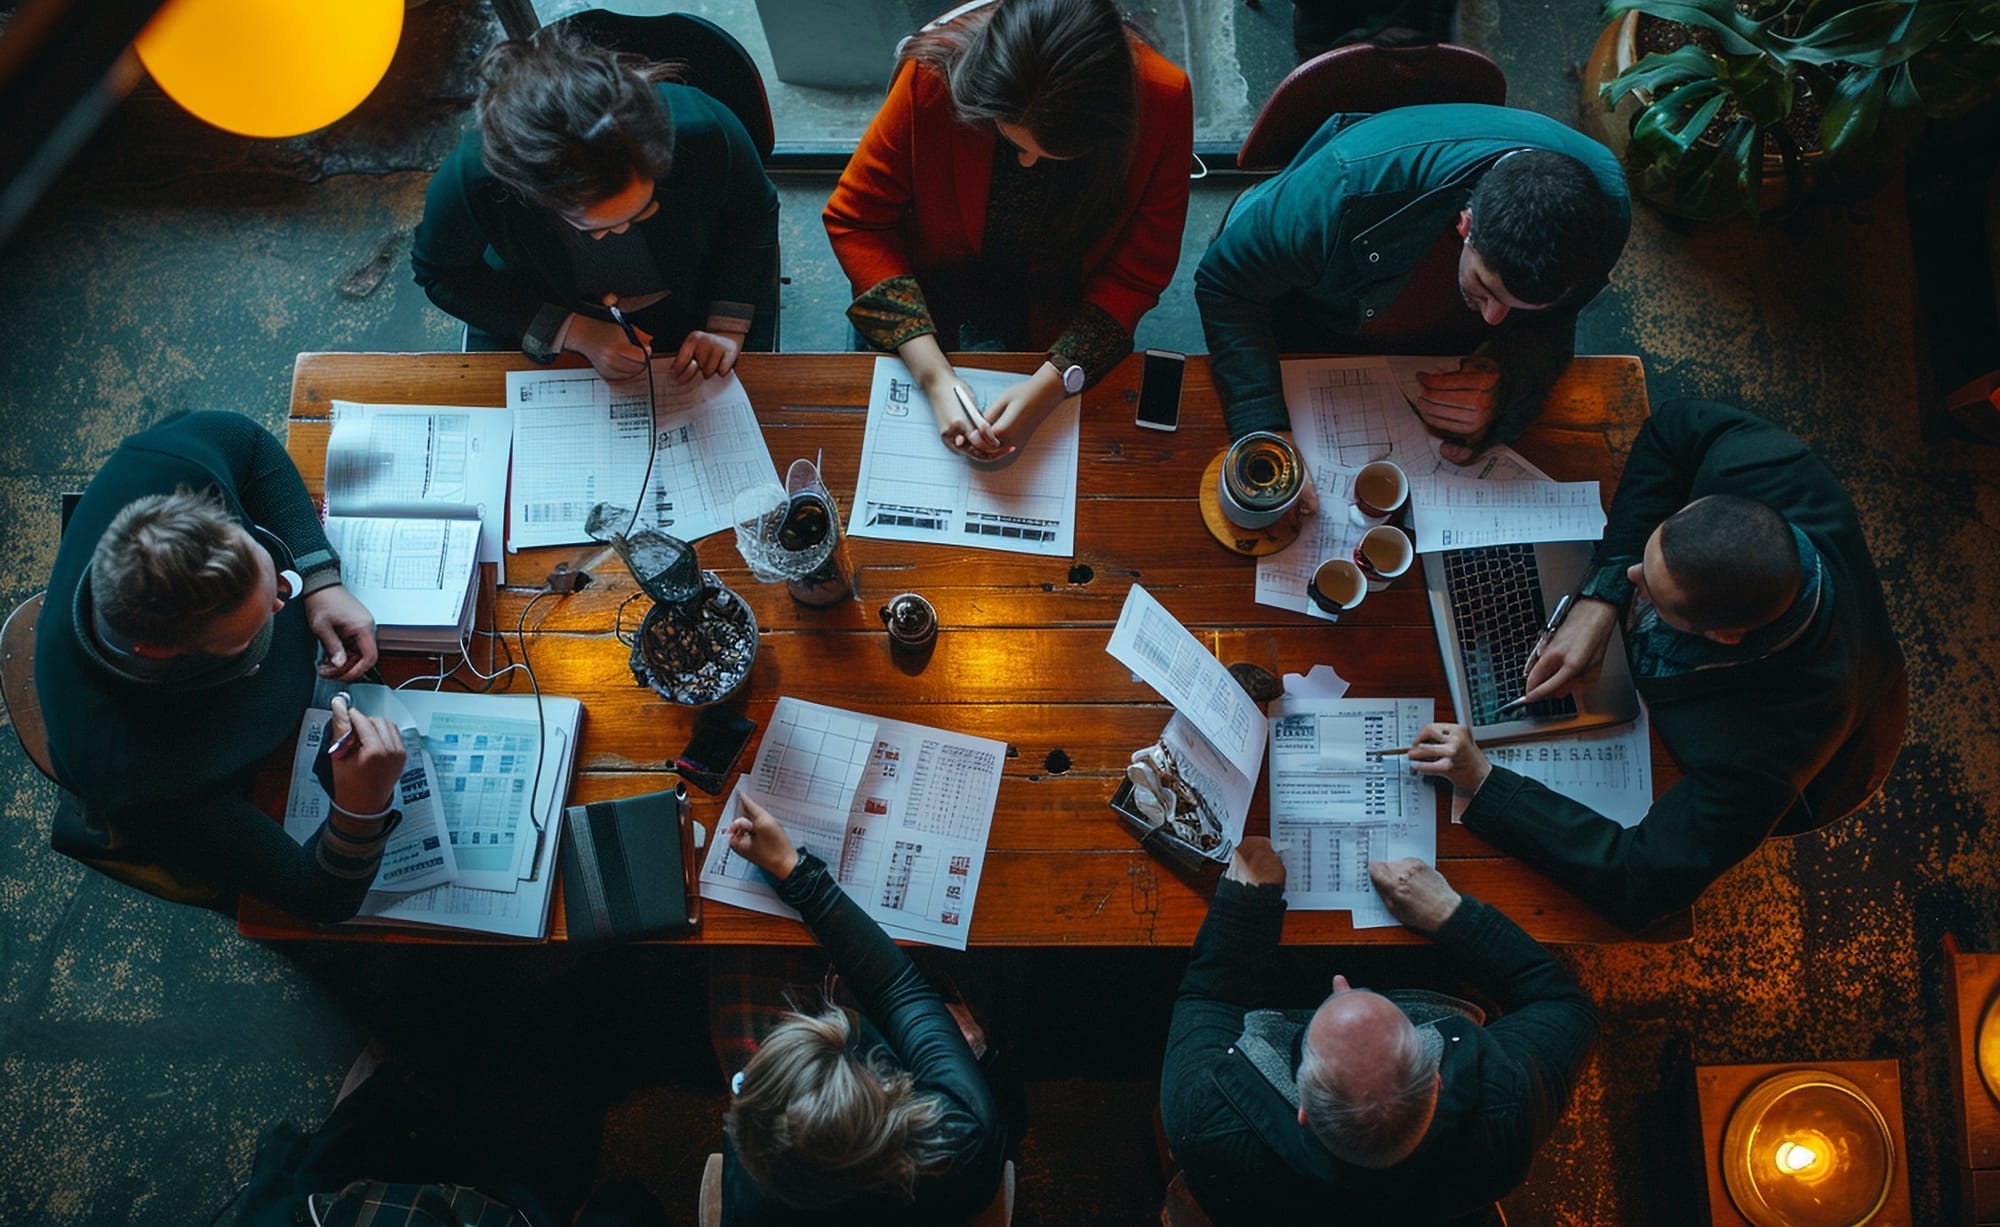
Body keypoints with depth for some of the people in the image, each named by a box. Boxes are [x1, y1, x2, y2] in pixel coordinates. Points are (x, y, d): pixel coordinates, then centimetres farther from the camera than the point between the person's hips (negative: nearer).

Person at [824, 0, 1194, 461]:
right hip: (936, 274, 1)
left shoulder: (1162, 102, -29)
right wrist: (934, 377, -33)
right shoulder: (934, 74, -31)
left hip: (1050, 299, 0)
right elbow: (855, 220, -22)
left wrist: (1049, 385, -33)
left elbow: (1137, 274, -18)